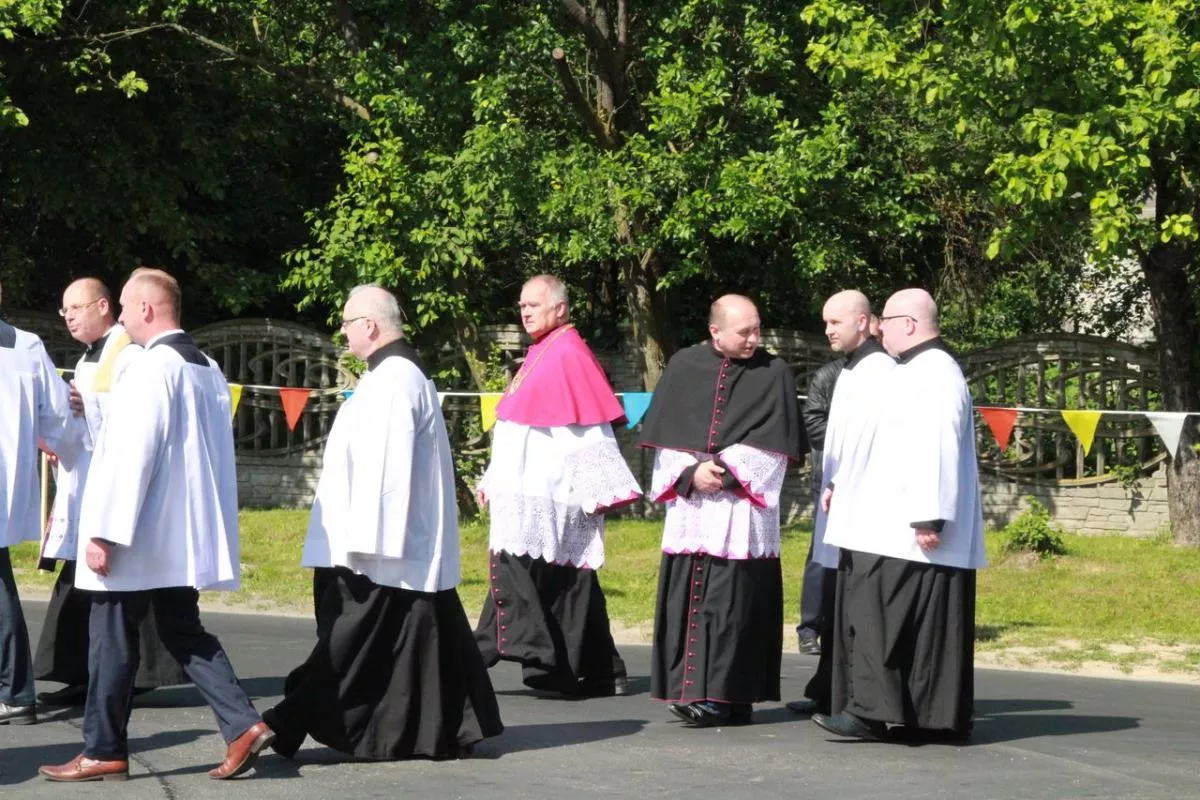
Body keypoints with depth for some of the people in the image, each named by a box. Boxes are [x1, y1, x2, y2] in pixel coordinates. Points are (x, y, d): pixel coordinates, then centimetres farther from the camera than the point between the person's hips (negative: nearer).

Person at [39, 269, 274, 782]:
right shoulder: (208, 370, 12)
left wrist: (104, 532, -19)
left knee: (111, 641, 2)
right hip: (181, 533, 9)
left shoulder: (151, 369, -16)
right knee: (184, 635, 12)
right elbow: (212, 452, 17)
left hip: (138, 537, -9)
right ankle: (243, 725, 1)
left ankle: (104, 752, 9)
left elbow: (130, 456, -21)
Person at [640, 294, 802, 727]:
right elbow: (667, 434, 6)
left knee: (731, 602, -7)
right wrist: (691, 473, -10)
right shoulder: (684, 367, 8)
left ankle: (721, 697, -7)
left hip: (742, 507, -3)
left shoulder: (773, 373, 2)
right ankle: (688, 690, 7)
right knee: (684, 598, 2)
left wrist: (725, 471, -12)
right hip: (690, 508, 3)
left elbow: (772, 441, -4)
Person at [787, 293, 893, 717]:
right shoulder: (848, 370, 20)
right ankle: (827, 693, 16)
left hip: (860, 504, -10)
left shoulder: (880, 370, -11)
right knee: (834, 606, 11)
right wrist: (831, 483, 12)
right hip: (839, 502, 10)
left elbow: (870, 437, -18)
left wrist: (839, 487, -16)